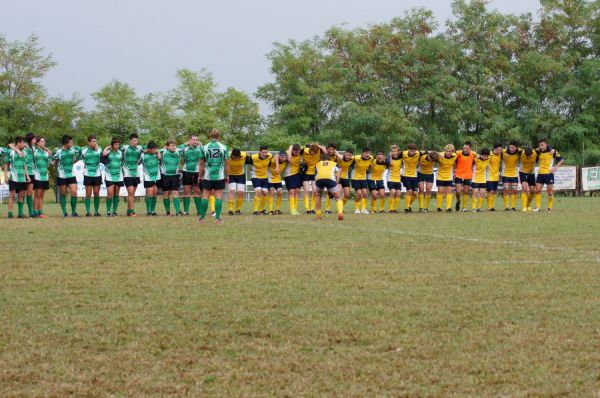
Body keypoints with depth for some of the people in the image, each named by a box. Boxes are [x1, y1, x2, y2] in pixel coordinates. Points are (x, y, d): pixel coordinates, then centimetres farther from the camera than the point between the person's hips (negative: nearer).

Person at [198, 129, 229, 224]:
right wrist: (227, 176, 11)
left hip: (208, 177, 1)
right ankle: (217, 218, -2)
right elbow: (227, 163, 1)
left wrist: (200, 176, 14)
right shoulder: (223, 148, -1)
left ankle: (202, 218, 8)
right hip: (220, 176, -1)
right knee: (219, 196, 2)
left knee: (205, 196, 6)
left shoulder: (204, 148, 1)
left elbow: (201, 164, 5)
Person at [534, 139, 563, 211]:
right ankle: (537, 207, 5)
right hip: (540, 173, 4)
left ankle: (550, 207, 11)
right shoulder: (538, 152, 7)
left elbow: (561, 160, -1)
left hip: (549, 173, -4)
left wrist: (555, 167, -11)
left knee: (550, 191, 0)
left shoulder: (553, 151, -6)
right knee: (537, 190, -2)